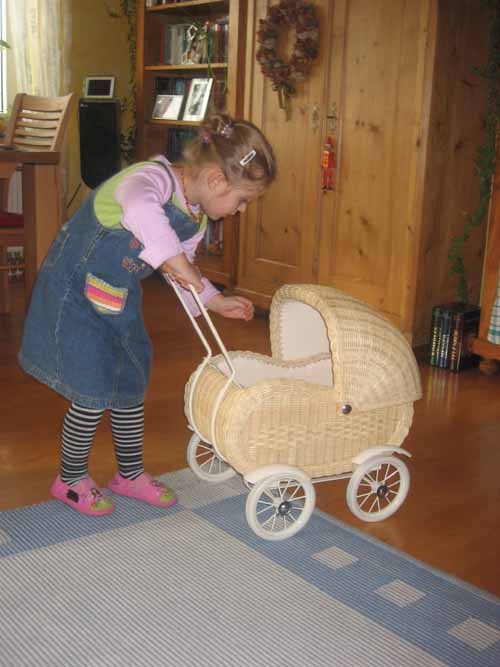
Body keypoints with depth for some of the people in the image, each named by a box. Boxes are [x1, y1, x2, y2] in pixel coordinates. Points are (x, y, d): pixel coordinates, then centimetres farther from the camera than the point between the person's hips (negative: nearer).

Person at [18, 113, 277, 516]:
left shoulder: (195, 221, 0)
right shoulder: (156, 177, -28)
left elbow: (182, 274, 15)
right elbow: (141, 210, -53)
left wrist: (216, 301, 2)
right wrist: (176, 261, -46)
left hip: (118, 301, 8)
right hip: (75, 293, -8)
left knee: (132, 387, 14)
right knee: (95, 394, -2)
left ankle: (131, 474, 33)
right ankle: (71, 479, 21)